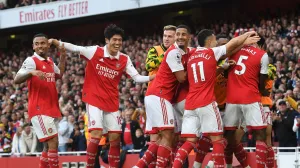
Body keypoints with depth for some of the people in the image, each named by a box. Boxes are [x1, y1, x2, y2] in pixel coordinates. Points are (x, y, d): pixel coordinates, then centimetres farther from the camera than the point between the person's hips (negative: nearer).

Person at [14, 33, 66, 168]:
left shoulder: (50, 61, 13)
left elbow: (59, 74, 34)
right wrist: (31, 72, -40)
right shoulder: (31, 61, -10)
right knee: (53, 142, -16)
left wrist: (62, 57, 22)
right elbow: (16, 80, -23)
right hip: (39, 110, -8)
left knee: (49, 145, 12)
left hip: (51, 109, 8)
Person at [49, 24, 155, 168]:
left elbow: (137, 78, 1)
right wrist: (54, 42, -21)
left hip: (112, 102, 4)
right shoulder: (95, 52, -8)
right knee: (96, 134, -16)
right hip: (94, 100, -4)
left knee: (115, 137, 3)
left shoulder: (124, 59, 1)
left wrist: (155, 77, -13)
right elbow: (74, 48, -10)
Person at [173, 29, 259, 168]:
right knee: (217, 140, -1)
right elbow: (233, 43, 9)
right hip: (207, 103, -6)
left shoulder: (191, 57, 20)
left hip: (190, 104, 6)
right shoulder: (212, 52, 2)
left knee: (190, 141, 3)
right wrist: (247, 35, 27)